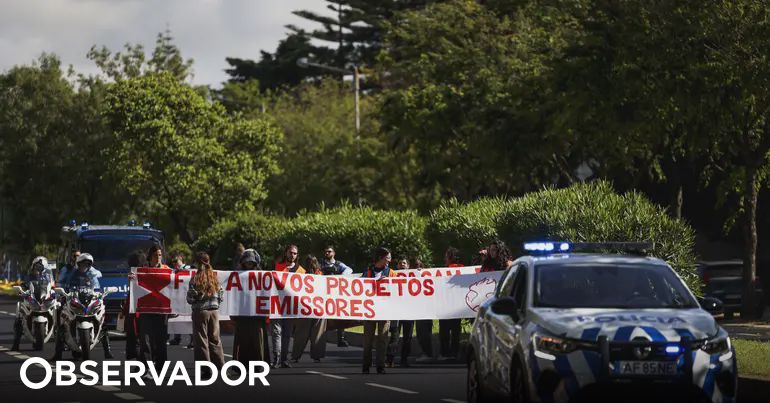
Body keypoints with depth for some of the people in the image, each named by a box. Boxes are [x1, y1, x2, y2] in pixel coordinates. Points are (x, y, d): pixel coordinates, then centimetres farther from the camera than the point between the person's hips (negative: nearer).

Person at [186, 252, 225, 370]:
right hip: (214, 311, 4)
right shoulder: (215, 277, 2)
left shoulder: (195, 278, -11)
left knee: (201, 340, 3)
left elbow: (190, 298, -9)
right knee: (215, 339, 13)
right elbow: (220, 296, 6)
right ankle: (220, 364, 15)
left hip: (200, 311, -4)